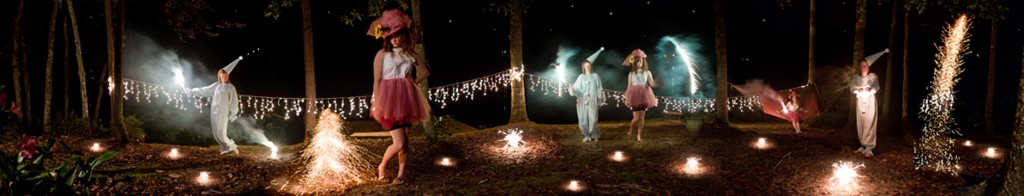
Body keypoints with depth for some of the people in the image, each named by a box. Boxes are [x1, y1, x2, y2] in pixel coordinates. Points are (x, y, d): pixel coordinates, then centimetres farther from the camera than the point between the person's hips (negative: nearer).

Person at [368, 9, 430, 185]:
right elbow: (377, 81, -5)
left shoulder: (410, 54, 8)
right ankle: (381, 167, 14)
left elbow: (424, 72, 22)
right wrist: (376, 104, -10)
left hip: (407, 99, 5)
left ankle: (401, 174, 16)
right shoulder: (382, 54, -3)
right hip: (390, 100, -5)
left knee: (405, 140, 5)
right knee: (399, 142, -10)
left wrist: (410, 85, 10)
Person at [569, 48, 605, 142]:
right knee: (583, 120, -1)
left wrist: (599, 101, -1)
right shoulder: (581, 77, 9)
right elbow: (576, 88, 2)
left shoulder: (595, 76, 4)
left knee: (593, 119, -5)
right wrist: (572, 89, -21)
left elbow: (599, 89, 3)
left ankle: (595, 135, 14)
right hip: (582, 102, 2)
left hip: (592, 102, -2)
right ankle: (587, 136, 11)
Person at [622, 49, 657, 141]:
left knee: (641, 117, 1)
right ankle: (630, 131, 17)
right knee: (636, 117, -8)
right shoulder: (631, 73, 5)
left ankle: (638, 135, 10)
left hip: (644, 96, 1)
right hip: (635, 96, -1)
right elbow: (629, 86, 5)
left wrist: (658, 82, -26)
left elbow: (652, 83, -3)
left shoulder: (647, 72, 7)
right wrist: (626, 98, 1)